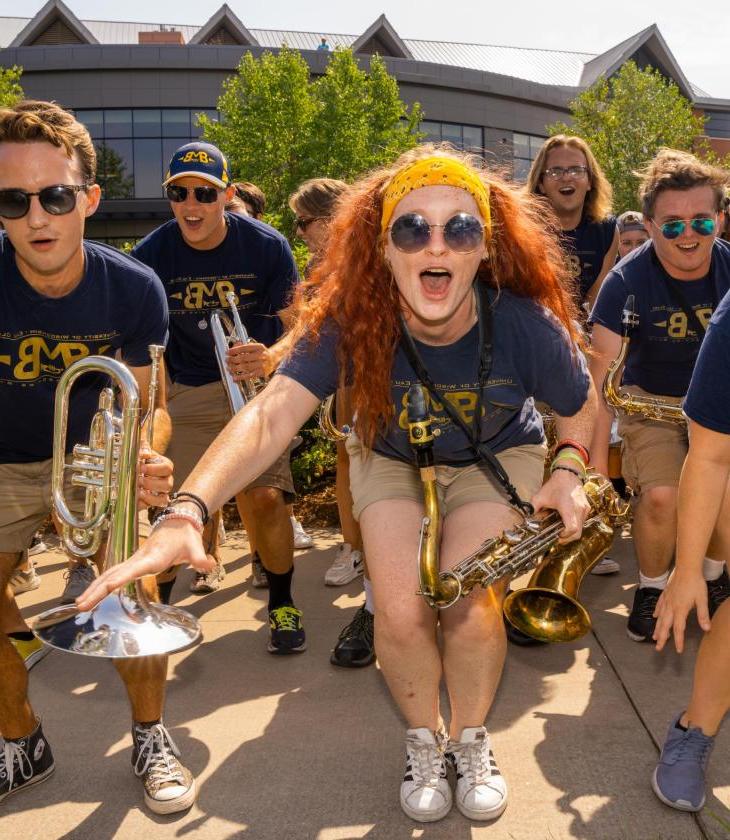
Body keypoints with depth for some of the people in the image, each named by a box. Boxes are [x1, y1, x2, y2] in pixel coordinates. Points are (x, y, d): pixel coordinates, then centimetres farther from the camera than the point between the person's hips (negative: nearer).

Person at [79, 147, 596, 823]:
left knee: (466, 602, -22)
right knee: (402, 612, -18)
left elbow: (581, 410, -6)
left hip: (499, 457, 0)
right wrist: (188, 511, -58)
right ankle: (424, 741, 15)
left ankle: (470, 740, 12)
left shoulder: (526, 324, -29)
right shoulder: (351, 323, -30)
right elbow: (271, 415, -44)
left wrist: (568, 472, -24)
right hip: (392, 458, 1)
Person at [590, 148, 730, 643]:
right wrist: (597, 459, -26)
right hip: (653, 400, -2)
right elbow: (602, 373, -21)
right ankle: (653, 587, 5)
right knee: (662, 496, -26)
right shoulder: (628, 280, -18)